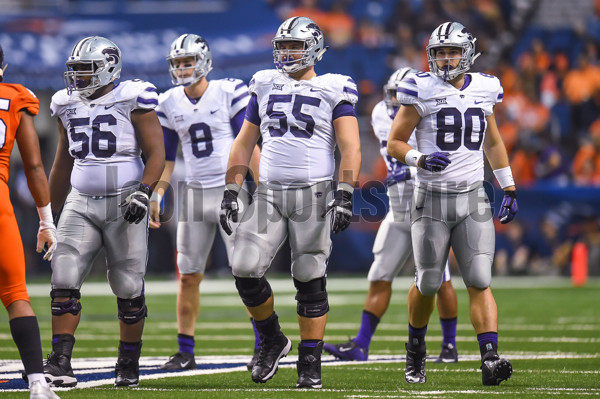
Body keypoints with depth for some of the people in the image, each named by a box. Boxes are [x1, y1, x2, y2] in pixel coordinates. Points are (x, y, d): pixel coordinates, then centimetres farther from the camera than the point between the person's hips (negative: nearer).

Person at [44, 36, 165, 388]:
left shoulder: (132, 100, -6)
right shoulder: (68, 105, 10)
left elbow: (156, 154, -7)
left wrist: (143, 191, -21)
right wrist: (50, 211, 22)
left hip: (124, 203, -4)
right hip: (81, 203, 4)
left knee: (128, 288, 1)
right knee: (64, 280, -11)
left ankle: (129, 365, 17)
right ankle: (60, 364, -12)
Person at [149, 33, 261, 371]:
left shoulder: (230, 94, -7)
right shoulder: (169, 104, 6)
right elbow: (166, 157, 12)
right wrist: (156, 196, 3)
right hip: (195, 194, 4)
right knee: (189, 276, 5)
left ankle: (263, 346, 1)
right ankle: (185, 352, 11)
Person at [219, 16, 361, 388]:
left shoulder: (333, 91, -1)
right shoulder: (266, 86, 12)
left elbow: (351, 149, -6)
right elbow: (244, 144, 17)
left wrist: (345, 194, -17)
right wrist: (231, 191, 10)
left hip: (313, 194, -4)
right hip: (269, 192, 4)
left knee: (310, 280, -2)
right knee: (245, 268, -8)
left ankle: (310, 365, 7)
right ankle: (272, 340, 14)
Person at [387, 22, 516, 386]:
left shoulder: (484, 90, 6)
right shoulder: (422, 91, -5)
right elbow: (395, 143, -1)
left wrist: (509, 188, 18)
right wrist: (420, 160, -21)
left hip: (473, 199, 2)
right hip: (432, 200, -2)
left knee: (480, 282, -10)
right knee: (429, 283, 5)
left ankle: (490, 359, -19)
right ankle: (416, 349, 30)